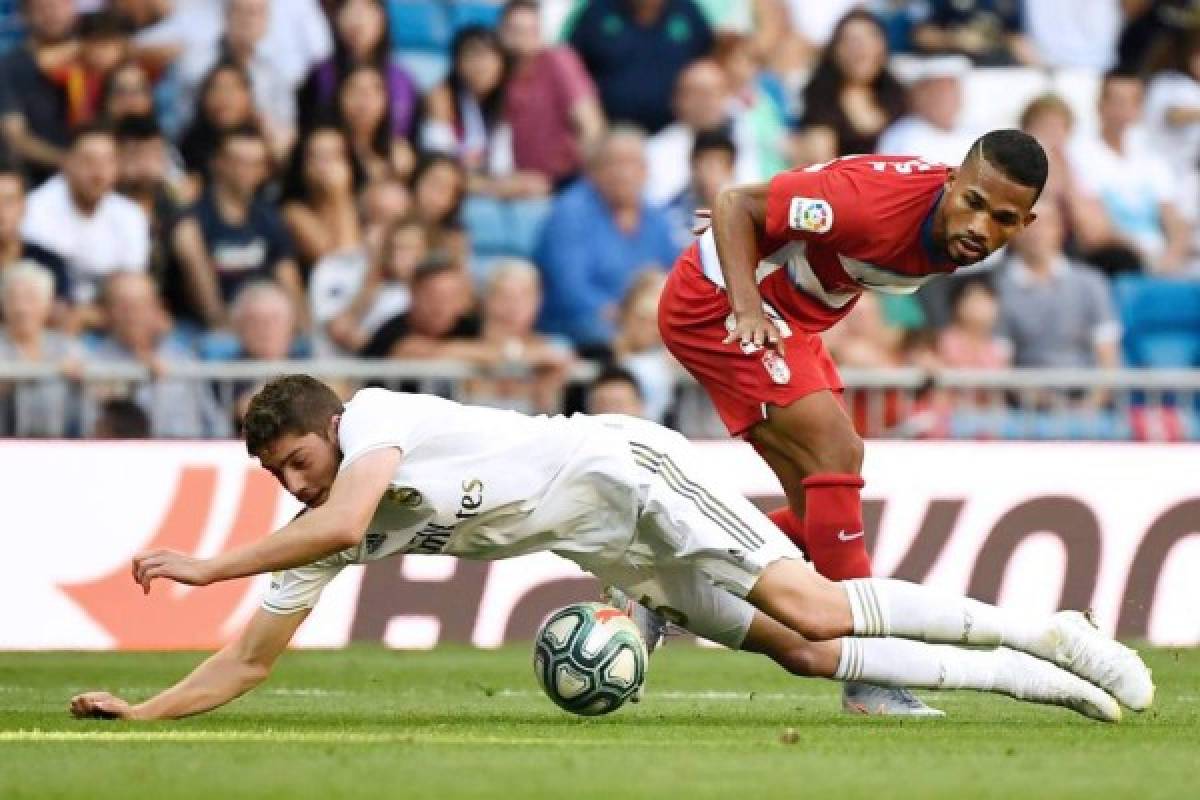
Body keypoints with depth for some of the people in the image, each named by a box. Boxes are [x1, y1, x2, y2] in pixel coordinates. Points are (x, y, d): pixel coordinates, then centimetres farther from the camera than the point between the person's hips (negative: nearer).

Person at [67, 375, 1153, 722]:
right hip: (610, 557, 7)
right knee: (803, 655, -8)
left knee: (812, 610, -22)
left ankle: (1051, 635, -11)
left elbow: (344, 519, -35)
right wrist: (140, 712, -4)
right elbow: (254, 657, 8)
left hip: (624, 469, -7)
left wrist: (207, 565, -27)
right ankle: (1033, 679, -6)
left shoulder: (374, 420, -17)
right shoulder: (320, 537, 5)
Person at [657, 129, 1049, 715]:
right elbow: (735, 203, -23)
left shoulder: (957, 237, -8)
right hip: (716, 297, -9)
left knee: (819, 511, 6)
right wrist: (747, 308, -33)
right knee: (836, 451, -21)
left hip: (789, 313, 9)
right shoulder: (879, 199, -32)